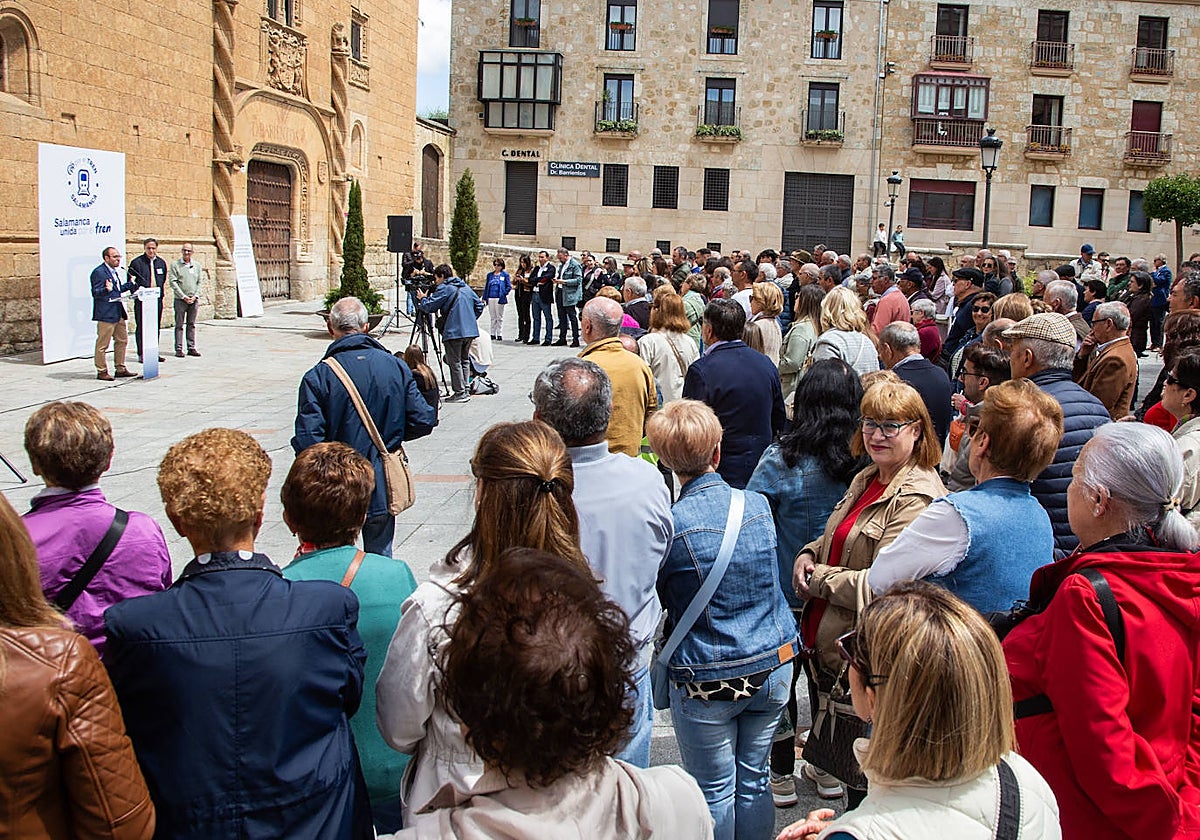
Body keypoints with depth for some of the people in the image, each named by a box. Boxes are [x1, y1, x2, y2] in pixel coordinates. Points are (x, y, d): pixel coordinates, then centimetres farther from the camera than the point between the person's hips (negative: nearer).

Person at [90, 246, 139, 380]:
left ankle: (120, 369, 24)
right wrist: (107, 289, -37)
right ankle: (101, 371, 7)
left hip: (118, 313, 10)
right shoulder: (98, 272, -13)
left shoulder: (114, 271, 16)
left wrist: (131, 284, 27)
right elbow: (95, 293, -19)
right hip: (105, 314, -10)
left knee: (122, 340, 15)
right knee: (103, 344, -1)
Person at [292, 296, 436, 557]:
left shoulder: (318, 377, -16)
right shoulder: (395, 367, -5)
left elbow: (307, 441, -20)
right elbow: (424, 421, -5)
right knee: (381, 558, 19)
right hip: (383, 487, 3)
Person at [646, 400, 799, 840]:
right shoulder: (758, 505, -4)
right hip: (773, 667, 4)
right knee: (754, 781, 19)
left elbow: (655, 602, -7)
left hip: (707, 682, -4)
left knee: (715, 791, 12)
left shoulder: (669, 524, -18)